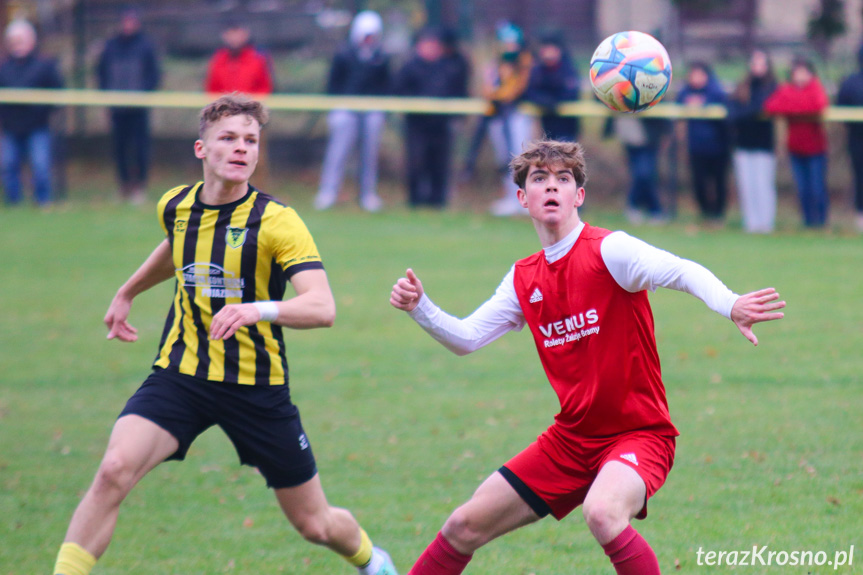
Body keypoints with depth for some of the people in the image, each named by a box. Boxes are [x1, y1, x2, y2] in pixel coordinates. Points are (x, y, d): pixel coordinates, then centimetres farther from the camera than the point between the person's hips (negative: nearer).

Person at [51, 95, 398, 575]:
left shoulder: (276, 221, -14)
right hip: (179, 375, 3)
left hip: (257, 386, -2)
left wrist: (259, 309, -44)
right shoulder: (176, 206, 1)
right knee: (114, 471, -25)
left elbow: (322, 308, -26)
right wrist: (127, 293, 38)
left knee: (315, 525, 8)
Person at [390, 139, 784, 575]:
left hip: (638, 433, -7)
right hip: (572, 438, 7)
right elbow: (465, 339, 12)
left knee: (602, 514, -38)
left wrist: (729, 305, -48)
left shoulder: (608, 251, -14)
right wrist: (418, 307, -6)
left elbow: (682, 272, -28)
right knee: (465, 526, 7)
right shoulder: (524, 279, 7)